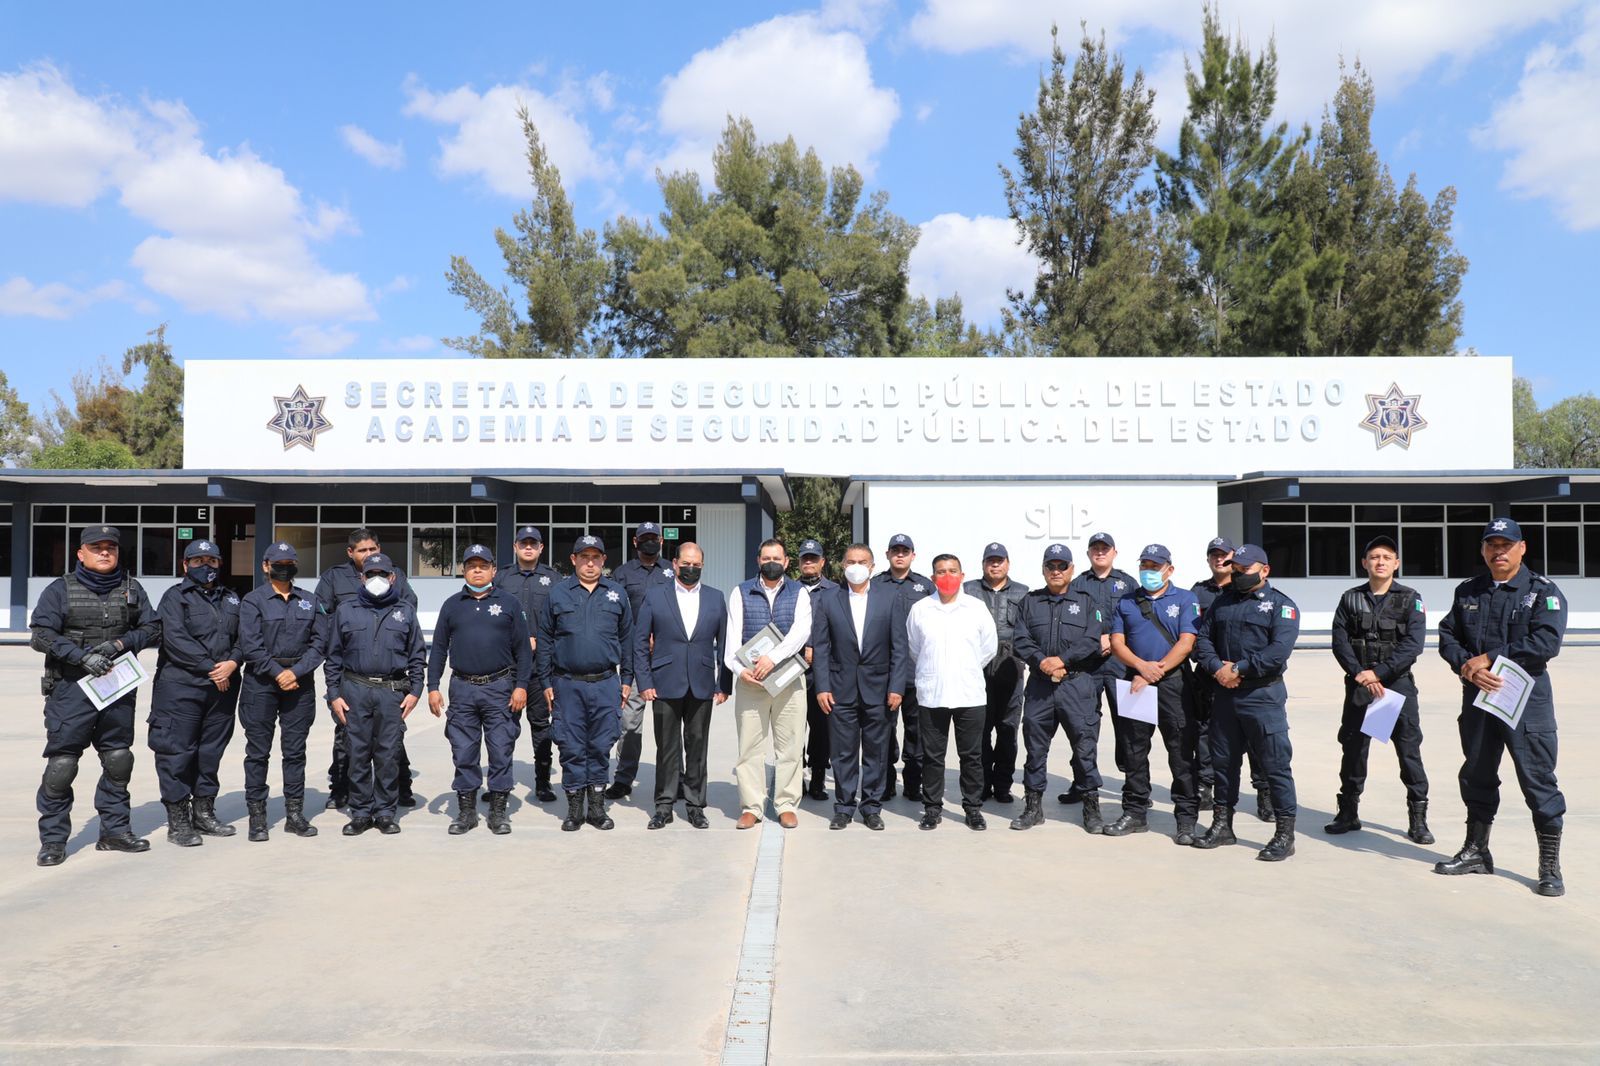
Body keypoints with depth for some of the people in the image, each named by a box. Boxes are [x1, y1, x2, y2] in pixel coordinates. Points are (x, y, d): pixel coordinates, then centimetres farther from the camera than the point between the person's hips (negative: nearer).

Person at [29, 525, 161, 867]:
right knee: (62, 761, -5)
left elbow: (152, 628, 7)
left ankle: (115, 829, 22)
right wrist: (82, 656, -18)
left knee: (119, 759, 10)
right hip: (71, 686, -3)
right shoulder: (60, 589, 1)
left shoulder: (131, 588, 10)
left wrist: (120, 643, -10)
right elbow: (41, 634, -7)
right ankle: (53, 838, 6)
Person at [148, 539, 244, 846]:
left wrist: (232, 663, -9)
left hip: (222, 689, 5)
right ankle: (178, 820, 6)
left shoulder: (231, 599, 17)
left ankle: (204, 813, 23)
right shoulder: (175, 596, 0)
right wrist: (210, 668, -16)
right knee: (177, 751, -3)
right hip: (181, 687, -5)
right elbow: (175, 639, -12)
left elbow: (243, 637, 11)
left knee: (211, 752, 12)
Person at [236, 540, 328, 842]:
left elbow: (320, 642, 4)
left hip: (300, 682, 3)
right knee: (258, 751, 2)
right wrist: (277, 673, -13)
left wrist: (296, 672, -9)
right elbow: (250, 645, -8)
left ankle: (294, 814, 15)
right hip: (261, 682, -3)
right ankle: (257, 817, 10)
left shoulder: (309, 601, 11)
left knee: (295, 750, 7)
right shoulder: (253, 600, 1)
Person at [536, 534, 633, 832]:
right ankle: (574, 809, 16)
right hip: (567, 684, -1)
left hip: (606, 684, 1)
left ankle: (597, 806, 17)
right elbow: (544, 640, 5)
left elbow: (627, 639, 11)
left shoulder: (617, 593, 7)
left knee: (601, 747, 6)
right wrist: (545, 683, 2)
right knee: (571, 748, 4)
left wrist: (627, 680, 8)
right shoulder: (557, 593, 4)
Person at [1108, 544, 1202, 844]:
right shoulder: (1126, 602, 12)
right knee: (1135, 750, 10)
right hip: (1136, 683, 4)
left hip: (1173, 683, -3)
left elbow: (1186, 643, -7)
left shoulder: (1185, 600, 2)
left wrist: (1156, 672, -14)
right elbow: (1116, 642, 5)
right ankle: (1135, 813, 20)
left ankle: (1187, 819, 7)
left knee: (1181, 752, -1)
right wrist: (1141, 666, -12)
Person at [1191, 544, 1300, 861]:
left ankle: (1285, 834, 7)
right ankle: (1222, 825, 26)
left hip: (1264, 695, -6)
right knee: (1224, 761, 14)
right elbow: (1202, 637, 9)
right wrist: (1217, 668, -9)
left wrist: (1238, 669, -16)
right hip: (1225, 693, 6)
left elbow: (1279, 651, -17)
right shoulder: (1223, 601, 15)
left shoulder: (1280, 604, -3)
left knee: (1275, 764, -3)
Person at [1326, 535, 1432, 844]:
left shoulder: (1410, 599, 1)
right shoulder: (1350, 599, 8)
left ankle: (1418, 818, 5)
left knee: (1409, 751, -3)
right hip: (1358, 684, 2)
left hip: (1398, 683, -2)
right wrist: (1360, 674, -13)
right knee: (1352, 749, 8)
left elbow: (1412, 644, -10)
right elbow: (1340, 641, 0)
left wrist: (1378, 673, -16)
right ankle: (1348, 813, 20)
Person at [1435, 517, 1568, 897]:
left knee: (1538, 780, -3)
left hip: (1527, 698, -5)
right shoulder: (1467, 592, 10)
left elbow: (1546, 642, -17)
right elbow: (1447, 637, 5)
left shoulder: (1543, 591, -4)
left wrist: (1489, 658, -17)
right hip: (1477, 696, 5)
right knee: (1476, 775, 15)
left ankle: (1550, 866, 9)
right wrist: (1468, 667, -13)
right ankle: (1476, 851, 29)